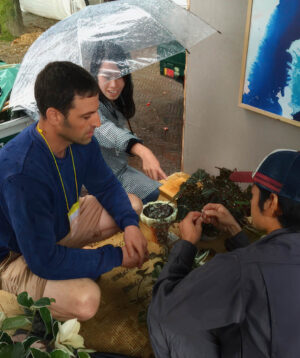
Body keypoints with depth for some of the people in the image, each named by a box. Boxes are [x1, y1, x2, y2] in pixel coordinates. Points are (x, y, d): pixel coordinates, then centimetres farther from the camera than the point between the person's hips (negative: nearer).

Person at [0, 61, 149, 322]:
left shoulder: (80, 139, -16)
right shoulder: (22, 172, -39)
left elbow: (107, 185, 2)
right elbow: (44, 260, -33)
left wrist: (130, 224, -18)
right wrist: (116, 257, -25)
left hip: (61, 222, 7)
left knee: (132, 205, 0)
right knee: (85, 300, -31)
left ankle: (72, 257, 4)